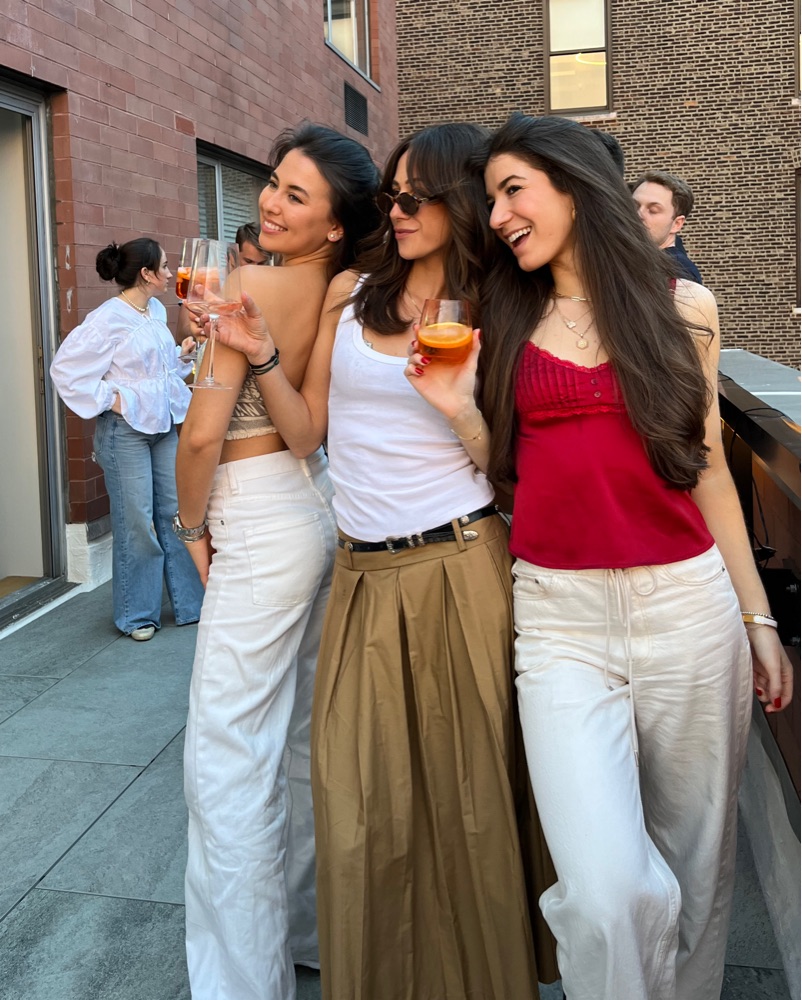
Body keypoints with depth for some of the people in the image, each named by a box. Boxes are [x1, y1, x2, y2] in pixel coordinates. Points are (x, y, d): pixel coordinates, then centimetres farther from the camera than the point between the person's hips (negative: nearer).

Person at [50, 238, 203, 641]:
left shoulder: (157, 311, 8)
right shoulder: (107, 319, -15)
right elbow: (65, 369, -15)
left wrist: (183, 354, 4)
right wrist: (109, 400, -15)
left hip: (164, 426, 7)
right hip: (126, 431, -7)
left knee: (177, 513, 11)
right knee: (135, 522, 0)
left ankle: (190, 603, 22)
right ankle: (137, 615, 15)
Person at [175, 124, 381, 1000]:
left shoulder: (254, 284, -17)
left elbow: (203, 434, -18)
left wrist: (192, 525, -3)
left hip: (263, 525, -9)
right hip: (321, 507, 9)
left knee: (227, 757, 2)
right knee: (305, 734, 19)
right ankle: (308, 929, 37)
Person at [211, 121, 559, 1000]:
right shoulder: (351, 291, 8)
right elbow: (305, 431, 9)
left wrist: (455, 394, -17)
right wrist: (260, 357, -5)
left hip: (459, 565, -2)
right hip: (363, 573, 2)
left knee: (467, 788, 8)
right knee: (361, 802, 5)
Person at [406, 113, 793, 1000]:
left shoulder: (681, 306, 6)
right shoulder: (507, 320, 9)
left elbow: (707, 468, 9)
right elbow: (514, 470, 11)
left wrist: (758, 617, 10)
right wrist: (462, 410, -6)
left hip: (686, 605, 0)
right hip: (560, 614, 0)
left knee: (694, 865, 12)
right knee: (607, 891, -12)